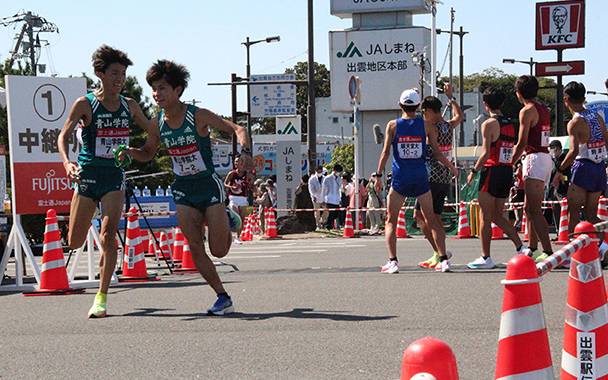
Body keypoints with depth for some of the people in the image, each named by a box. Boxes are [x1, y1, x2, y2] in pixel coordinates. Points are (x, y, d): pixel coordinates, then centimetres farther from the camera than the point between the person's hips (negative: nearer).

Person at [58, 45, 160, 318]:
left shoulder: (129, 106, 7)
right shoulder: (85, 104, -4)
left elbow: (153, 134, 19)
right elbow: (63, 136, -5)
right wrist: (67, 163, -22)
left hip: (115, 177, 1)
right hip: (87, 175, -1)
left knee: (108, 234, -16)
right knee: (75, 243, 2)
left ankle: (101, 297, -12)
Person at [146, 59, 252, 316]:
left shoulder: (198, 116, -14)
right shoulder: (158, 122, 1)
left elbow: (237, 129, -13)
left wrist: (245, 152, -31)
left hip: (209, 185, -4)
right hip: (183, 190, 4)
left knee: (219, 251, -5)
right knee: (195, 249, -7)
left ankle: (227, 220, 27)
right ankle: (223, 298, 5)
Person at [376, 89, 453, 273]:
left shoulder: (393, 125, -1)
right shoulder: (426, 125, 2)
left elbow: (386, 151, -4)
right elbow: (437, 151, 5)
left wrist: (378, 175, 2)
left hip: (400, 179, -1)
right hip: (421, 178, 1)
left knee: (391, 221, 9)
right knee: (431, 220, 10)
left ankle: (392, 261, -4)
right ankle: (443, 259, 3)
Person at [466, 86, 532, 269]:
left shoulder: (489, 124, -9)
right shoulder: (510, 124, 14)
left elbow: (486, 153, -15)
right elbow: (512, 152, 15)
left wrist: (473, 171, -7)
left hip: (492, 171, -7)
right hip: (508, 172, 7)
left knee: (485, 216, 0)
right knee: (497, 216, 14)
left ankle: (485, 258, 1)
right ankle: (521, 248, 5)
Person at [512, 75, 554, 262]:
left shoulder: (527, 110, -10)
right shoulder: (543, 109, 16)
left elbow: (522, 144, -14)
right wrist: (522, 164, 23)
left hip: (535, 159, -9)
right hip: (546, 158, 9)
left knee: (534, 209, -13)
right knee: (529, 207, 16)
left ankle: (548, 252, -21)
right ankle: (533, 249, 23)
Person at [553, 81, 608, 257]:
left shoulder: (575, 122, -13)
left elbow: (574, 151, -23)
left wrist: (560, 170, -13)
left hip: (584, 167, -6)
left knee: (573, 212, 2)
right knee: (591, 213, 12)